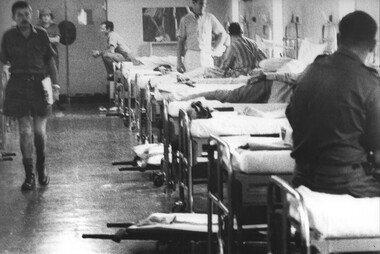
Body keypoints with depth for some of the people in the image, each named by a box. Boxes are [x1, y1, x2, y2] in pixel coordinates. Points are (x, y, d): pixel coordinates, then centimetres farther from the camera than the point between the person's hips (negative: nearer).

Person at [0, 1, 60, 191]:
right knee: (25, 131, -4)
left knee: (40, 130, -1)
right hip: (18, 86, 0)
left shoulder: (41, 34, 4)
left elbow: (50, 61, 8)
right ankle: (29, 175, 3)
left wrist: (54, 84, 1)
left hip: (39, 84, 0)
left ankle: (41, 167, 25)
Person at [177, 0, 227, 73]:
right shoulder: (185, 20, 7)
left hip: (207, 57, 1)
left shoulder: (210, 18, 9)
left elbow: (223, 34, 20)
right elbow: (180, 41, 6)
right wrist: (179, 62, 0)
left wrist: (215, 50, 9)